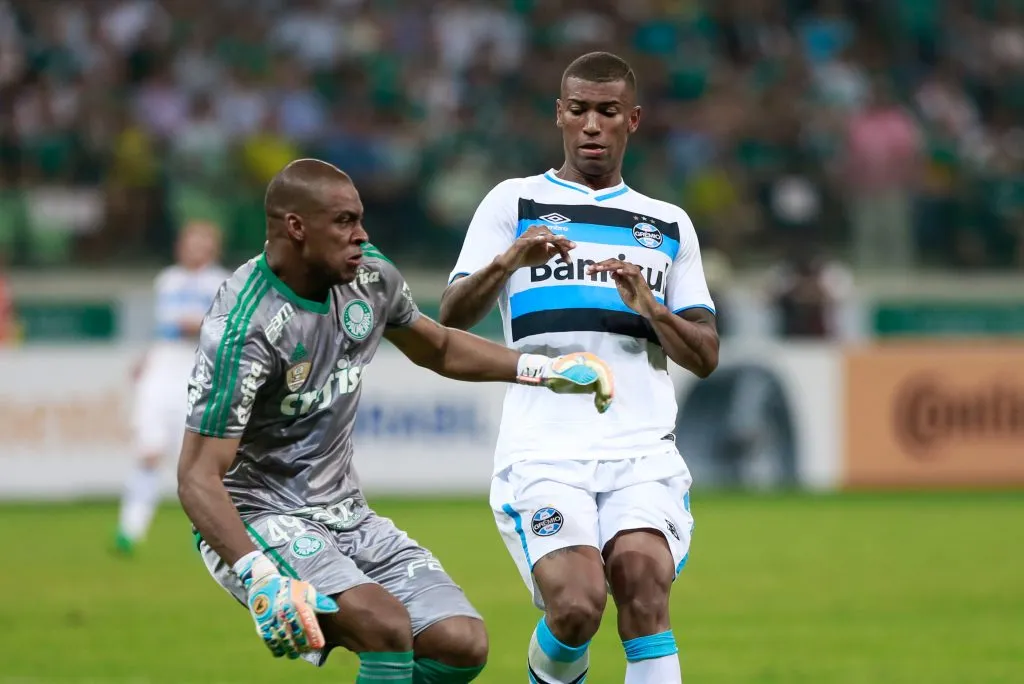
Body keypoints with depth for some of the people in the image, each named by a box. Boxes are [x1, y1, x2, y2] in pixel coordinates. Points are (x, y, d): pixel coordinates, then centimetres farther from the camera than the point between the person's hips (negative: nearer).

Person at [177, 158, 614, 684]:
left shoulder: (370, 277, 0)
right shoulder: (244, 328, -24)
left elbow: (439, 349, 24)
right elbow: (199, 477, -26)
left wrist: (543, 369, 13)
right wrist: (260, 577, -39)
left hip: (344, 515, 8)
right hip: (256, 521, -8)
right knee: (385, 625, -30)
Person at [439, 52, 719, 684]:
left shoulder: (670, 225, 21)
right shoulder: (513, 203, 13)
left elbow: (705, 357, 14)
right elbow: (451, 319, 2)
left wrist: (648, 306, -6)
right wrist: (506, 263, -18)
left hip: (644, 449, 2)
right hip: (543, 450, -2)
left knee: (643, 586, -25)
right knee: (577, 607, -20)